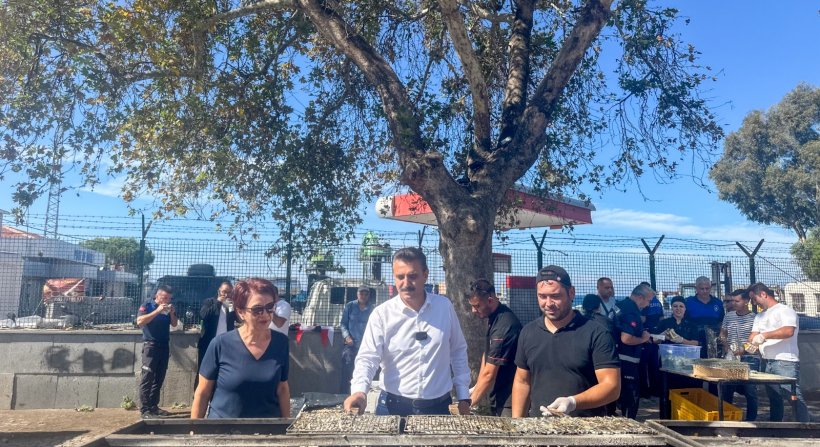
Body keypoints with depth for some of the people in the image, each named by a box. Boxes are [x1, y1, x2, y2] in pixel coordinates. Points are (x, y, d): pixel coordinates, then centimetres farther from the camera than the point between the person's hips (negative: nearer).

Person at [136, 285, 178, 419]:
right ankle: (144, 410, -7)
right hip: (151, 345, -6)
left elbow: (174, 324, 13)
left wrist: (172, 313, -5)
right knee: (147, 379, -8)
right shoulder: (147, 306, -4)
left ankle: (153, 407, 14)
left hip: (164, 346, 6)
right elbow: (139, 322, -18)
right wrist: (157, 311, -22)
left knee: (159, 379, 8)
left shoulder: (168, 309, 12)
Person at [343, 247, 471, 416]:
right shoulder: (381, 314, -10)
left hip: (438, 407, 2)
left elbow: (458, 351, 6)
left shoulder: (445, 307, -2)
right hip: (393, 407, -1)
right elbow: (368, 357, -15)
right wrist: (359, 391, -33)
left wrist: (463, 396, 5)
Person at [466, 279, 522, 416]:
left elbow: (489, 374, -23)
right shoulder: (493, 318, 4)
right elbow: (487, 354, 14)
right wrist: (477, 387, 9)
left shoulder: (503, 326, -26)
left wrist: (471, 402, -15)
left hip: (509, 400, -9)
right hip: (499, 397, 9)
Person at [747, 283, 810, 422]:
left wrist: (764, 335, -23)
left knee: (794, 396, -11)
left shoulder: (784, 310, -5)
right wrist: (750, 345, -9)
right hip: (766, 362, 7)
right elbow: (753, 335, 13)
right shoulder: (759, 316, 20)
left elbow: (789, 331, -21)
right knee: (774, 398, 12)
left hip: (785, 361, -7)